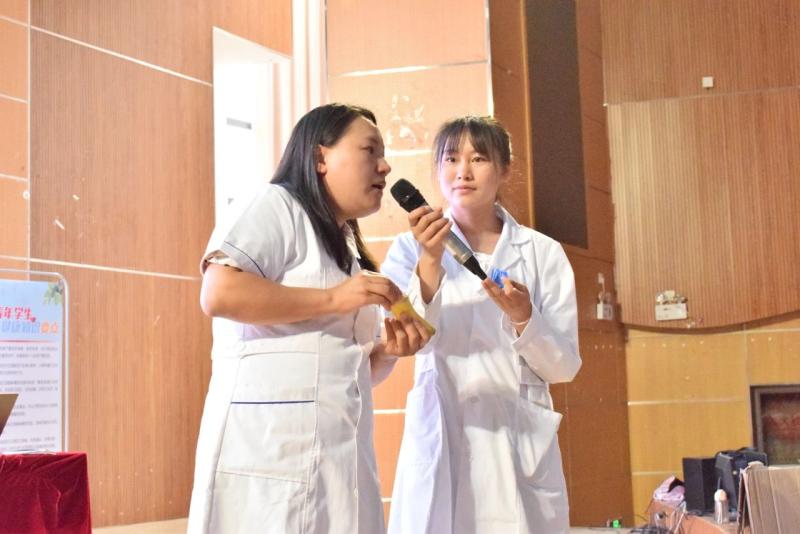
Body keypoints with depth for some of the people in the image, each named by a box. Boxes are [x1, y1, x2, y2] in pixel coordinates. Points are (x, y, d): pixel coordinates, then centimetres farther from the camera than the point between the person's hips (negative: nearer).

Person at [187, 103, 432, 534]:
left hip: (337, 455, 9)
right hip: (272, 444, -8)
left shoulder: (345, 250, 25)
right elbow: (219, 294, -17)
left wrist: (387, 351, 6)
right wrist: (332, 299, -12)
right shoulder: (274, 205, -1)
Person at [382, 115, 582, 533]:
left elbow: (564, 366, 1)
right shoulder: (412, 248, 3)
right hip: (440, 439, -1)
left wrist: (523, 318, -16)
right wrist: (430, 263, -24)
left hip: (520, 443, 1)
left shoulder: (542, 253, 4)